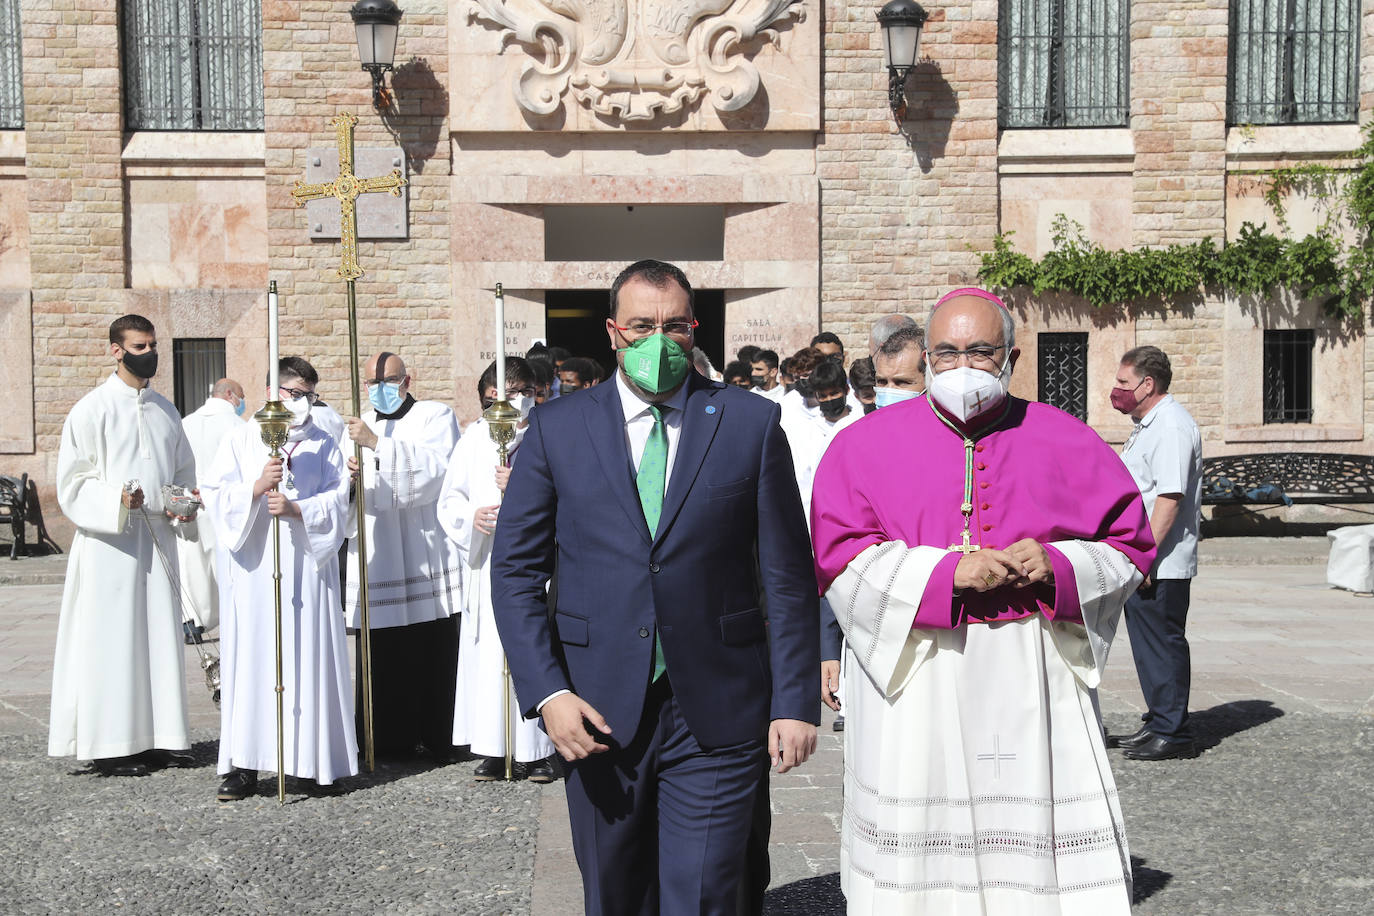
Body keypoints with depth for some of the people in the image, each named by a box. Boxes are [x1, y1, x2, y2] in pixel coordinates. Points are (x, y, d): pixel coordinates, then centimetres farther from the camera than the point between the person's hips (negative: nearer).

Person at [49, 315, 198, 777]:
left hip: (158, 537, 6)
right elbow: (71, 481, -6)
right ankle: (109, 745, 4)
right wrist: (115, 499, -21)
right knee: (111, 639, -4)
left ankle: (159, 737, 15)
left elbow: (184, 470, 21)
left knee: (160, 635, 7)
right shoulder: (94, 408, -3)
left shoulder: (164, 410, 14)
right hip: (110, 542, -6)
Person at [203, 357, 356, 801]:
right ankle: (245, 764, 1)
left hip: (307, 565, 1)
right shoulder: (241, 439, 10)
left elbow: (336, 501, 1)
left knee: (308, 658, 0)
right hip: (253, 567, 0)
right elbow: (215, 493, 1)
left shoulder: (323, 445, 12)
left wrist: (296, 508, -15)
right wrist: (256, 487, -15)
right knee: (250, 658, -2)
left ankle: (314, 757, 8)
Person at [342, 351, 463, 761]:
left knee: (434, 651, -4)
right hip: (377, 562, 4)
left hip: (428, 561, -4)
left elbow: (434, 467, -15)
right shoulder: (357, 427, 19)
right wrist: (350, 477, -7)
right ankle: (391, 740, 13)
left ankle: (438, 739, 6)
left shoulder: (436, 416, 5)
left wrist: (377, 443, -22)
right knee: (384, 654, 2)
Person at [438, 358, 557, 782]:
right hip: (487, 563, 3)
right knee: (489, 652, 2)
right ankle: (495, 749, 10)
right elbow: (449, 500, 14)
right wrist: (471, 517, -6)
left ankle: (538, 748, 6)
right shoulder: (474, 438, 13)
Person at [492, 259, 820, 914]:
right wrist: (546, 691, -8)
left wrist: (795, 701, -3)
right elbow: (515, 571, 3)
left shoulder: (752, 423, 1)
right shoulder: (557, 428, 3)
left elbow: (787, 575, 2)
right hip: (596, 713, 2)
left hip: (716, 714, -1)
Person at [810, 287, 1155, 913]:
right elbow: (839, 557, -5)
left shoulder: (1066, 441, 8)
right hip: (913, 680, -1)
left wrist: (1057, 565, -10)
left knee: (1043, 841, 1)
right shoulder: (866, 444, 4)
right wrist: (946, 572, -16)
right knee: (913, 854, 4)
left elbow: (1130, 543, 10)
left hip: (1029, 684, 1)